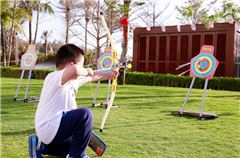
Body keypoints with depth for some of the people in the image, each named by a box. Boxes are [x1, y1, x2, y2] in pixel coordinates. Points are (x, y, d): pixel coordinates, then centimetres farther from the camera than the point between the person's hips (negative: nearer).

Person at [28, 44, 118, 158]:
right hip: (51, 128, -10)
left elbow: (91, 77, 27)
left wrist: (109, 75, 33)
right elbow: (74, 70, -44)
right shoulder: (54, 77, -21)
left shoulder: (72, 79, 8)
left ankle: (41, 146, 25)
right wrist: (86, 71, -24)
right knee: (85, 114, -23)